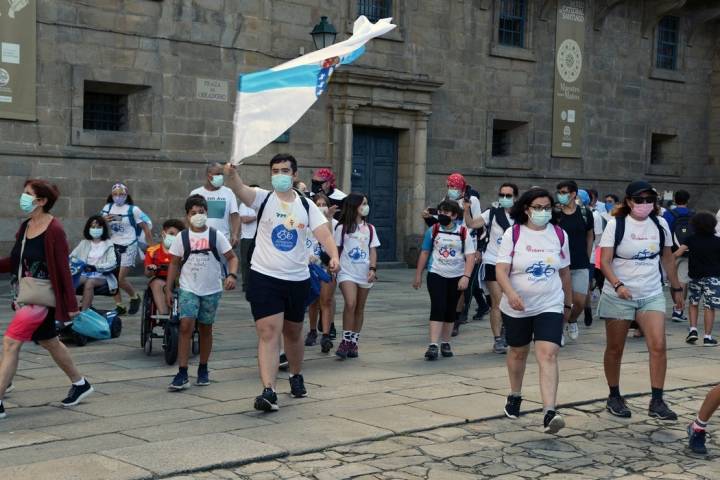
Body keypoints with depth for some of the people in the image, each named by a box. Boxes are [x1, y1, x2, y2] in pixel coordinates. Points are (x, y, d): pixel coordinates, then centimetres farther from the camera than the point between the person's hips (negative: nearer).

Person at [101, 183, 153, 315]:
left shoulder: (133, 210, -7)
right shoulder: (108, 208, 5)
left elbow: (145, 228, -2)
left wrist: (151, 246, -4)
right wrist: (103, 220, -13)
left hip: (128, 246, -5)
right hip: (113, 246, 5)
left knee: (120, 278, -9)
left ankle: (135, 297, 17)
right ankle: (119, 306, 15)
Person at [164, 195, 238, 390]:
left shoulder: (216, 236, 0)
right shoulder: (182, 237, 2)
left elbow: (232, 257, 2)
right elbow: (174, 264, 7)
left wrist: (232, 275, -16)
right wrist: (169, 289, 3)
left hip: (211, 290, 1)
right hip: (188, 289, -1)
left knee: (205, 329, 10)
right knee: (186, 326, -14)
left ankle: (203, 370, 24)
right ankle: (182, 374, -13)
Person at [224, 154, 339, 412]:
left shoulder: (307, 206, 4)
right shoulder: (263, 198, -3)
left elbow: (324, 233, -6)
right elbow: (241, 190, -24)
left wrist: (334, 255, -26)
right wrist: (231, 174, -46)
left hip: (298, 279, 3)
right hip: (264, 277, -3)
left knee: (293, 333, 18)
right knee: (268, 333, -13)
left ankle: (296, 376, 42)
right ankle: (268, 391, -18)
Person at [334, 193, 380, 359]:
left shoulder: (369, 228, 11)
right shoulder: (342, 228, 1)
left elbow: (372, 251, 8)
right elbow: (336, 250, 6)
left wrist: (373, 268, -6)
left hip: (364, 274, 4)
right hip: (347, 272, -4)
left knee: (359, 308, 7)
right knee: (350, 304, -21)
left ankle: (353, 343, 17)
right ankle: (345, 341, -13)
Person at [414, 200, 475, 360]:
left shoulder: (464, 232, -4)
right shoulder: (433, 230, 0)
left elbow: (470, 256, -7)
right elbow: (425, 253, 7)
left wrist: (466, 277, -18)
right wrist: (418, 275, 8)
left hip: (456, 277, 1)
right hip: (436, 275, -1)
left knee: (450, 311, 10)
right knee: (437, 308, -12)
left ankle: (445, 343, 23)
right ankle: (433, 345, -17)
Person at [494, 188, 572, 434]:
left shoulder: (559, 235, 2)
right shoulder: (513, 234, -6)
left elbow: (564, 272, 12)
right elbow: (501, 270, -14)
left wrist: (568, 303, 19)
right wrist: (511, 293, -31)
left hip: (550, 306, 0)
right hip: (516, 308, 0)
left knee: (548, 355, -16)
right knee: (518, 352, 18)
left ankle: (550, 412, -24)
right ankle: (515, 396, 43)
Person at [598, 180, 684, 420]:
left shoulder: (660, 224, 3)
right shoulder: (615, 225, -8)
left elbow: (667, 258, 15)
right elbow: (605, 261, -14)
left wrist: (676, 288, 18)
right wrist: (618, 285, -29)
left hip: (652, 295, 3)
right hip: (619, 296, -2)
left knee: (658, 346, -11)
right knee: (615, 349, 7)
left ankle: (657, 402, -5)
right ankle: (614, 397, 24)